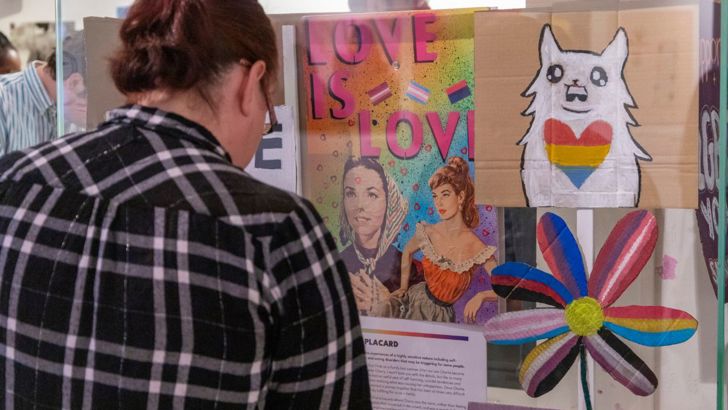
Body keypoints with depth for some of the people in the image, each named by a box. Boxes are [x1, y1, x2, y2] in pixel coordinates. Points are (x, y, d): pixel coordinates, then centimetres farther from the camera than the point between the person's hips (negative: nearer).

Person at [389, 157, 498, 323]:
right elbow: (407, 252, 18)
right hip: (415, 301, 2)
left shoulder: (476, 248, -17)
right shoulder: (427, 233, -7)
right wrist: (403, 288, 16)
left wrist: (480, 296, -27)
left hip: (441, 314, -1)